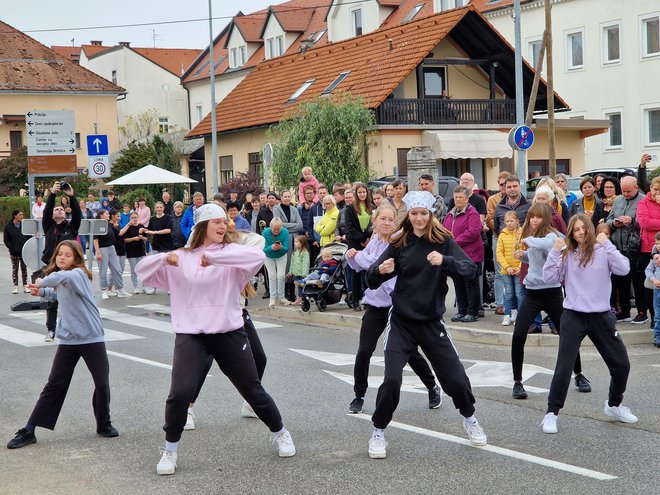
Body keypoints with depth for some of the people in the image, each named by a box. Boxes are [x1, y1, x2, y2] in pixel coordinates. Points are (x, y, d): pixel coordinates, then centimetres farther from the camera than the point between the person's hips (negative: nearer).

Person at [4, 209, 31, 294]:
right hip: (14, 253, -2)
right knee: (15, 269, 4)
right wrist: (12, 248, -13)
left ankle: (25, 286, 13)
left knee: (24, 269, 7)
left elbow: (29, 237, 8)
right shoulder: (8, 226, -3)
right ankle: (15, 287, 9)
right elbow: (6, 240, -3)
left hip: (24, 251, 2)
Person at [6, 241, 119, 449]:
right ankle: (28, 431, 6)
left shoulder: (78, 273, -15)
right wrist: (41, 291, 11)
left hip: (92, 338, -6)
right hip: (68, 339, 6)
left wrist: (42, 282, -27)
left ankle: (104, 424, 21)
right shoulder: (60, 279, 8)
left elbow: (64, 277, -41)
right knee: (55, 385, 4)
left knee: (102, 383, -3)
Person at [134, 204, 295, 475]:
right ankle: (170, 450, 6)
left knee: (252, 389, 11)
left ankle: (280, 433, 35)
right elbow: (142, 269, 6)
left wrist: (213, 256, -26)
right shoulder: (181, 258, 6)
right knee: (180, 393, -15)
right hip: (190, 334, 0)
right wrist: (164, 258, -15)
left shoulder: (230, 251, -2)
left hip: (229, 332, 0)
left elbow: (258, 256, -22)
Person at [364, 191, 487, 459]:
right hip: (402, 322, 0)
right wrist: (380, 270, -27)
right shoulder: (399, 243, -3)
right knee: (392, 379, -14)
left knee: (456, 378, 4)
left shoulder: (444, 241, -5)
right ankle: (378, 432, 6)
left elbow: (470, 269, -16)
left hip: (432, 321, 0)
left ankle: (469, 419, 34)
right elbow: (371, 281, -3)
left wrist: (444, 261, -34)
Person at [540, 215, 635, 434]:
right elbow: (550, 278, -5)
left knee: (621, 364, 10)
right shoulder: (567, 254, 2)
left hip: (601, 316, 1)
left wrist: (606, 244, -19)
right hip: (573, 317, -1)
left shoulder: (603, 251, -2)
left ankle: (614, 405, 33)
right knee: (564, 368, -6)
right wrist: (555, 251, -12)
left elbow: (623, 269, -17)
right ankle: (551, 413, 3)